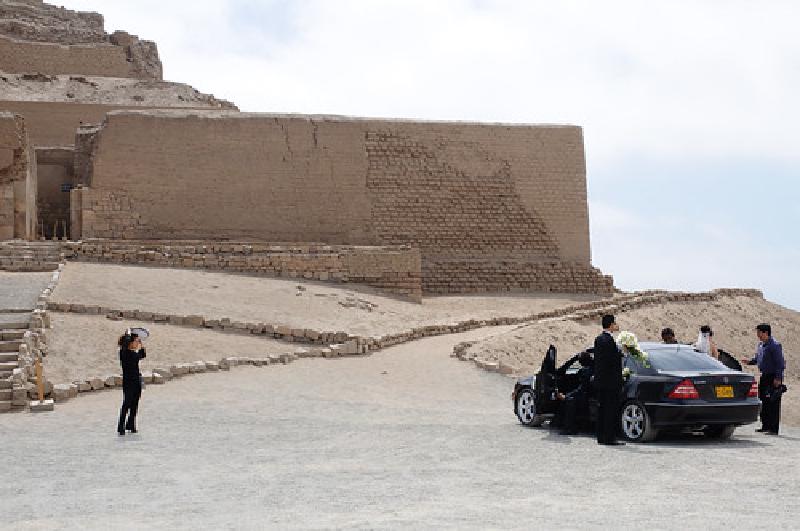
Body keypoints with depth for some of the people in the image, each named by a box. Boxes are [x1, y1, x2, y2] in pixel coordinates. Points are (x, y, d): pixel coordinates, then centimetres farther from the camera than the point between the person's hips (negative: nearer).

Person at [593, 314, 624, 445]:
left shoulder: (598, 339, 12)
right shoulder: (609, 340, -16)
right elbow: (613, 361, -20)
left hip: (600, 380, 9)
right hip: (610, 381, -9)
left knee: (602, 409, 12)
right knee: (612, 410, -4)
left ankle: (601, 437, 16)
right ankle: (609, 438, -4)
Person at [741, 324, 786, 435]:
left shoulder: (775, 345, -15)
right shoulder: (760, 344, 12)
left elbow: (780, 363, -17)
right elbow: (757, 358, 24)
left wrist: (778, 378, -21)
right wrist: (749, 361, 5)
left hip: (773, 377, -9)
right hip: (764, 376, 9)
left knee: (773, 403, -7)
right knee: (764, 402, 12)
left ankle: (773, 429, -5)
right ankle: (765, 426, 21)